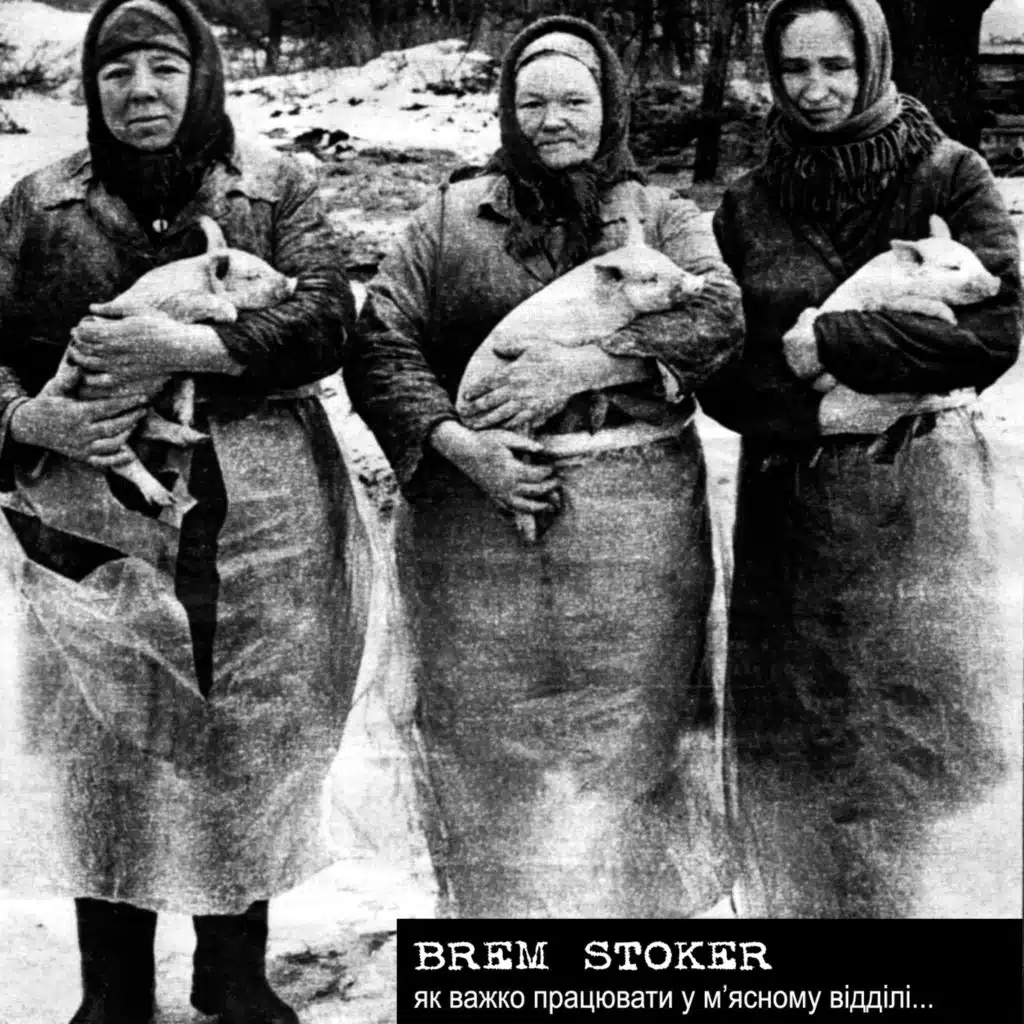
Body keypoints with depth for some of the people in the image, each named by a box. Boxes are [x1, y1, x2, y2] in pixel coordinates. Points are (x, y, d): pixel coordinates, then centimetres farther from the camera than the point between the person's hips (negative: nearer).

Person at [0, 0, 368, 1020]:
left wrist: (184, 346, -21)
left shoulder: (274, 186, 3)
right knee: (104, 767, 8)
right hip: (96, 530, 1)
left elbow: (325, 316, -9)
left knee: (252, 760, 11)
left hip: (259, 529, 0)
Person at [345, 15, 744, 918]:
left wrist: (582, 364, -18)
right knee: (492, 744, 5)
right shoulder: (453, 217, 11)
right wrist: (453, 440, -12)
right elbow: (379, 342, 4)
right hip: (479, 508, 1)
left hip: (637, 528, 0)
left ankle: (640, 896, 20)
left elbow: (716, 315, -7)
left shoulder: (662, 217, 11)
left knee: (629, 738, 4)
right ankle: (501, 901, 21)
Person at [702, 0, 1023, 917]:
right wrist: (827, 404, -15)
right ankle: (802, 901, 28)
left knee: (925, 752, 3)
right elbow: (722, 377, 2)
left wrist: (828, 343, -14)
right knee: (797, 763, 10)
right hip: (790, 513, 3)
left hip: (923, 506, -2)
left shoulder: (949, 176, -1)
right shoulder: (747, 206, 6)